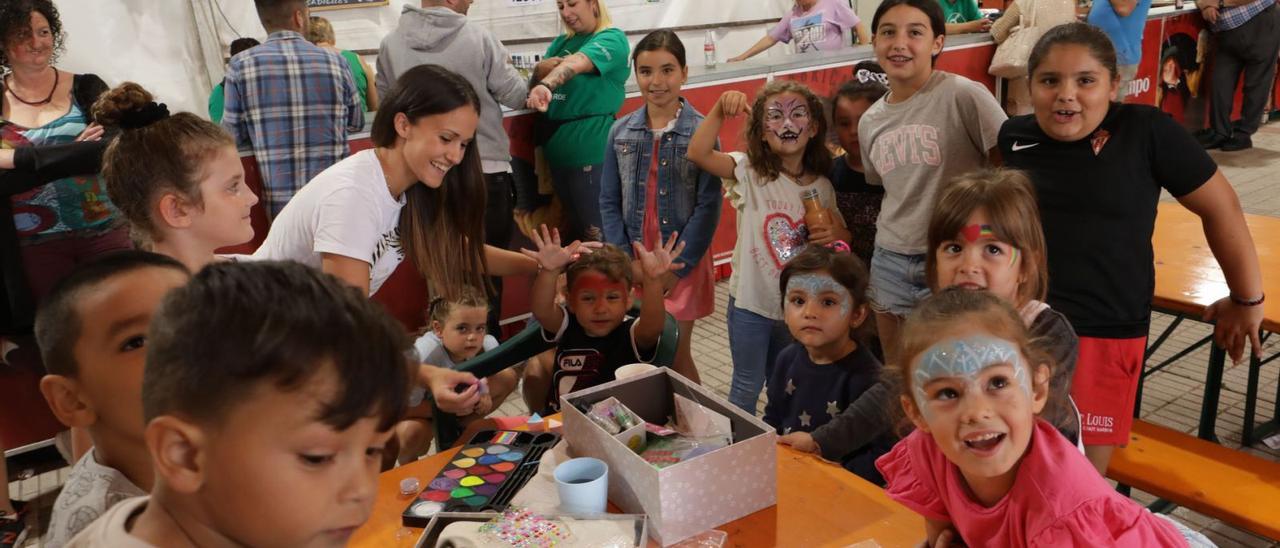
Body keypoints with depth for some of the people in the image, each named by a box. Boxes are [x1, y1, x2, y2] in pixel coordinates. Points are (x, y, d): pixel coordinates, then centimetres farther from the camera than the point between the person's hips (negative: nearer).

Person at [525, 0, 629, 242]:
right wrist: (544, 68, -18)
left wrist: (546, 85, -45)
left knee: (596, 235, -1)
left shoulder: (612, 39, -9)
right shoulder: (562, 41, 14)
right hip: (558, 148, 7)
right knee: (573, 229, 18)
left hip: (591, 151, -7)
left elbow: (576, 63, -28)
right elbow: (538, 73, 3)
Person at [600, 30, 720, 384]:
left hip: (683, 261, -3)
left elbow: (708, 206, -10)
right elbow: (609, 202, 3)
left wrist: (677, 266, -13)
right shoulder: (620, 132, 2)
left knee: (675, 357, 5)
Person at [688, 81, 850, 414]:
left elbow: (844, 235, 12)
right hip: (752, 303, -3)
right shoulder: (750, 173, -11)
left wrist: (834, 235, -10)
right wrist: (720, 110, -36)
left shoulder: (822, 186, 0)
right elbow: (698, 154, -27)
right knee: (747, 387, 11)